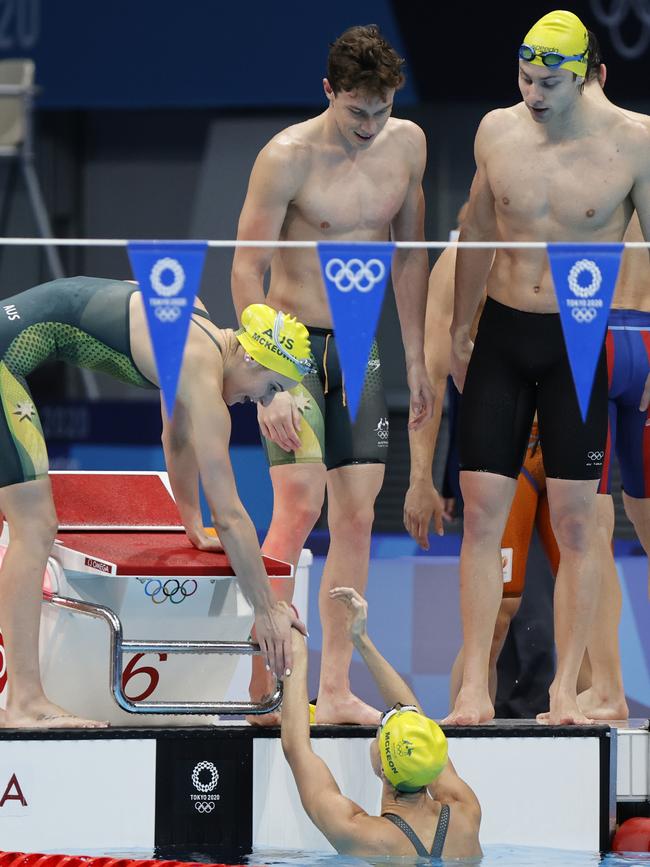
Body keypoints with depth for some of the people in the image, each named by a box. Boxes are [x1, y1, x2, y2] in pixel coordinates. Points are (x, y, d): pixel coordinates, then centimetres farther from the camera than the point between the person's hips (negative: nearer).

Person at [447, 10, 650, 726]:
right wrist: (459, 330, 18)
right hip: (503, 336, 3)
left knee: (575, 520, -4)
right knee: (482, 512, -2)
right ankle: (474, 686, 1)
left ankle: (565, 689, 2)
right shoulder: (497, 131, 1)